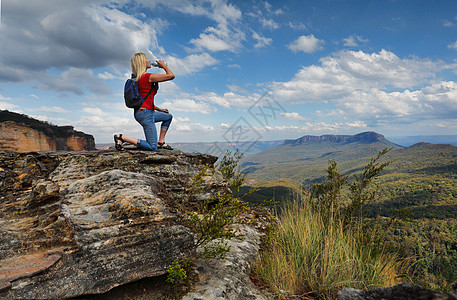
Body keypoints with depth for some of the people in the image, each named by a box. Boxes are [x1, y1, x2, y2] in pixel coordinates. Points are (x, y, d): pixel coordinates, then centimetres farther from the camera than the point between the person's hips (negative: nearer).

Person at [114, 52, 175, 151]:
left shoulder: (137, 78, 14)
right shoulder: (148, 76, -15)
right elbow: (171, 76, -13)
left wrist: (159, 109, 22)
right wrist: (163, 66, 5)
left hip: (140, 112, 10)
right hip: (145, 114, -10)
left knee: (168, 116, 28)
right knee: (152, 147, -6)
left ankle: (161, 142, 24)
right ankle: (122, 137, -6)